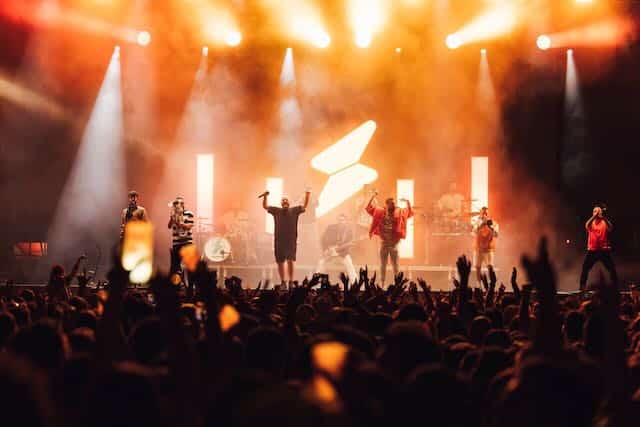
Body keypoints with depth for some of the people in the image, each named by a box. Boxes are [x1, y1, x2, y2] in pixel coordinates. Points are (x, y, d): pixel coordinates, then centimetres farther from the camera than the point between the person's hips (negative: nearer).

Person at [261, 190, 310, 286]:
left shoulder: (294, 211, 8)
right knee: (280, 262, 6)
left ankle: (291, 281, -9)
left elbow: (304, 206, 9)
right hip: (279, 241, 1)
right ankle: (282, 281, 17)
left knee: (291, 260, -12)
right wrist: (265, 197, -8)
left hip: (291, 241, -1)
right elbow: (265, 206, 8)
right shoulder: (276, 211, 9)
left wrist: (307, 196, -5)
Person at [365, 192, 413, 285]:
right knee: (383, 265, 8)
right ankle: (382, 284, 14)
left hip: (394, 243, -1)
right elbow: (369, 208, 3)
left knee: (395, 265, 2)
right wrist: (373, 197, -7)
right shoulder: (380, 212, 1)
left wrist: (407, 202, -5)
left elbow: (410, 212, 10)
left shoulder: (398, 212, 1)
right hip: (384, 243, 1)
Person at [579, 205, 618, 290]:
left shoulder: (605, 222, 2)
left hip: (604, 250, -1)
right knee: (585, 268, -2)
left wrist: (603, 217, -32)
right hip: (592, 250, 1)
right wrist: (594, 216, -29)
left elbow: (610, 228, -21)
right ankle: (582, 287, 5)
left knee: (612, 269, -5)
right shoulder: (591, 223, 5)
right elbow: (587, 226, -19)